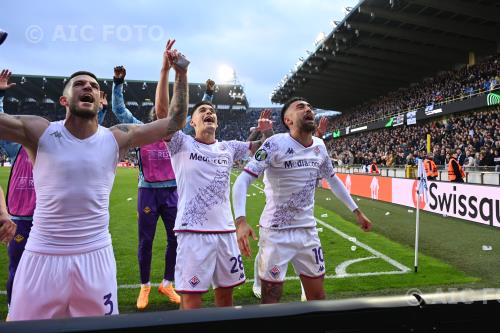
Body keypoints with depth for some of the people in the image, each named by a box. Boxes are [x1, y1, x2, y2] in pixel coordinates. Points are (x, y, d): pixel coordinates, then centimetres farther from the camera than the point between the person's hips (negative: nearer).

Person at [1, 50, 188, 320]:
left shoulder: (117, 138, -2)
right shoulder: (40, 132, -5)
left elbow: (175, 121, -1)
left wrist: (181, 74, -5)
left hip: (95, 255, 1)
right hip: (43, 255, -1)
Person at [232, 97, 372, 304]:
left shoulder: (319, 146, 4)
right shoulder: (276, 144, -15)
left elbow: (333, 180, 20)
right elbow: (242, 181, -20)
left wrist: (356, 210, 21)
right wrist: (241, 220, -33)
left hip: (307, 231, 6)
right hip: (276, 233, -5)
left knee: (317, 296, 14)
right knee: (271, 298, 5)